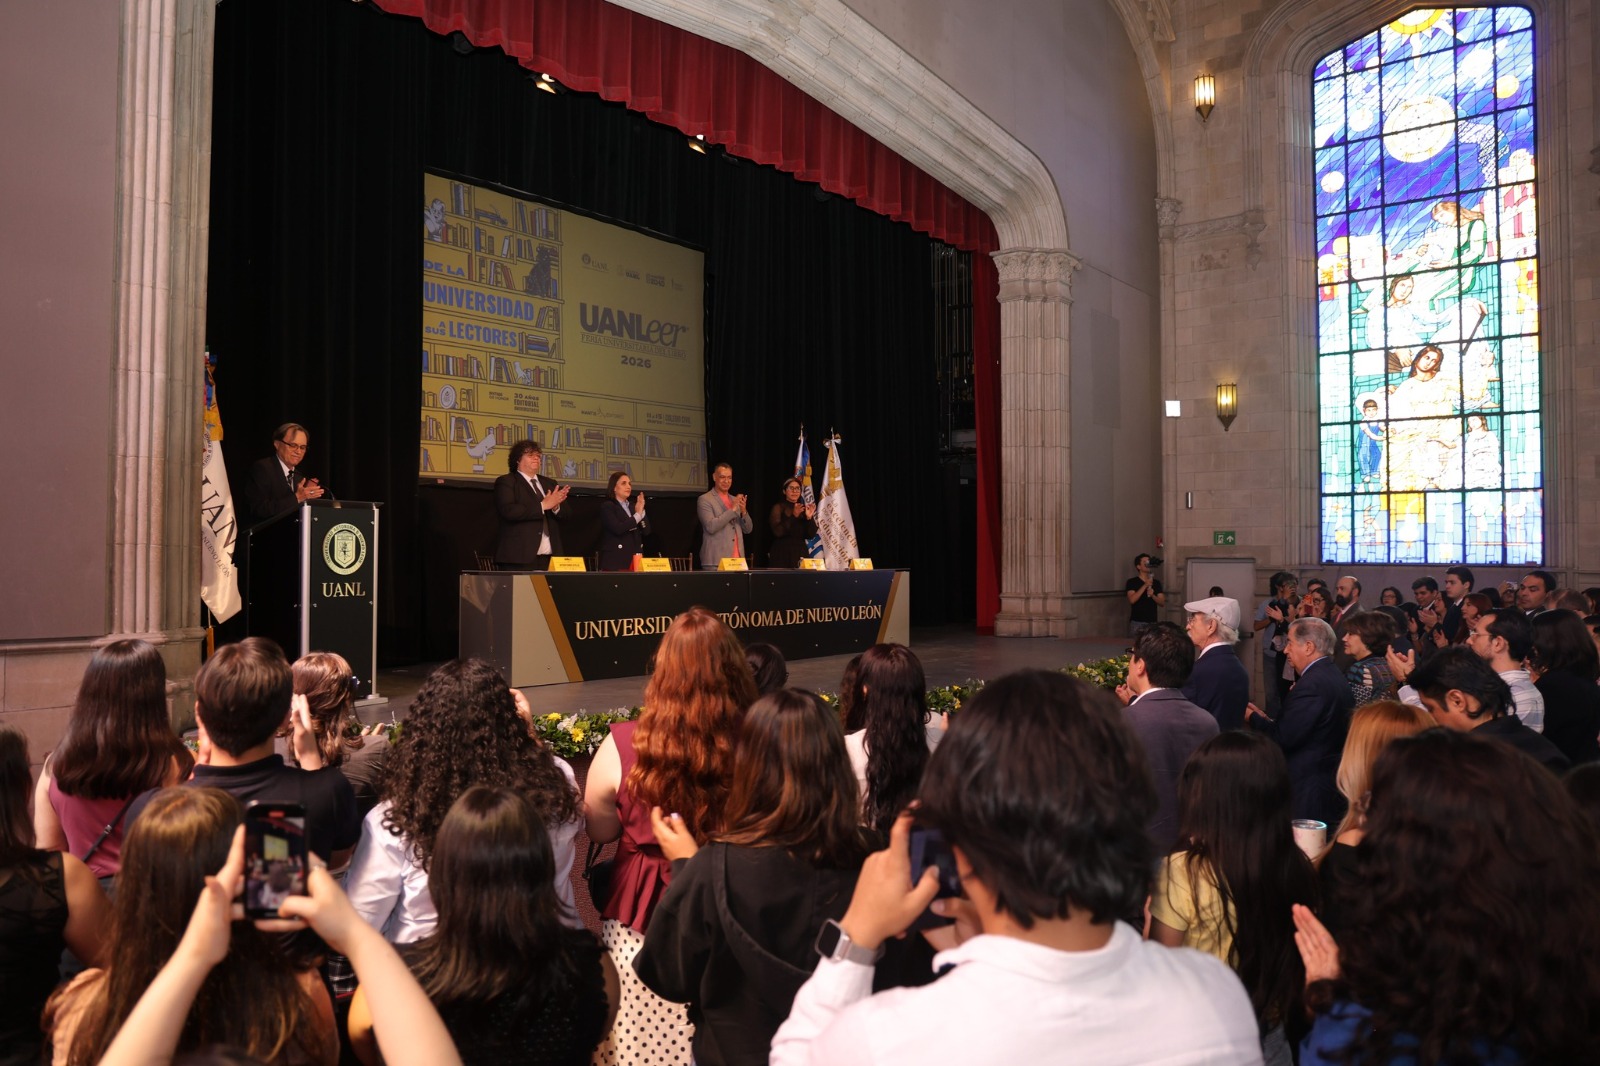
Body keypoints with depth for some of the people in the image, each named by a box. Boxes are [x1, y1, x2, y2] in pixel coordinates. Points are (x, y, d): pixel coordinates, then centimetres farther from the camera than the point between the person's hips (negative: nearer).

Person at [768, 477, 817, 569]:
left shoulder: (804, 509, 10)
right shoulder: (778, 507, 0)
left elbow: (811, 535, 4)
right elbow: (777, 532, -14)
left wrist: (809, 518, -12)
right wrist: (793, 516, -21)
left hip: (800, 553, 3)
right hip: (781, 554, -3)